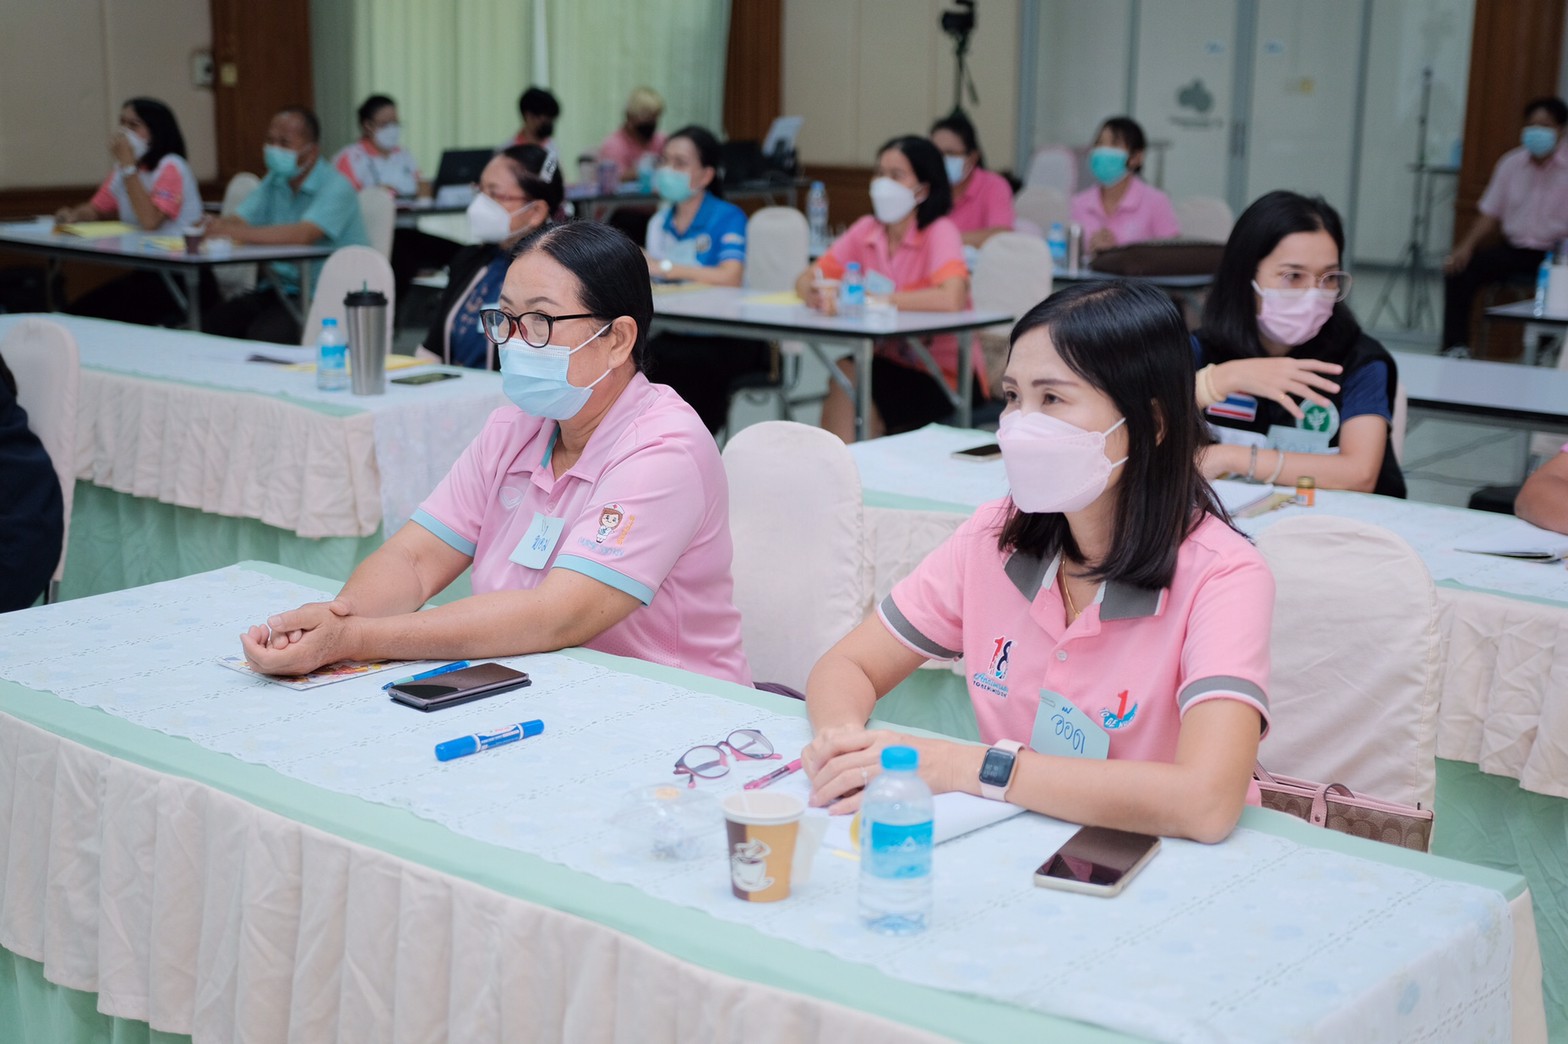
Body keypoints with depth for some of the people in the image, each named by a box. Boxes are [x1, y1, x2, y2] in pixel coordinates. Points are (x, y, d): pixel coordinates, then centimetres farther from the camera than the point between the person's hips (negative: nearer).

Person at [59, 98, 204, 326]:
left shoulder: (171, 167, -10)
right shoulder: (122, 170, 15)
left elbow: (150, 221, -23)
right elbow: (96, 210, 16)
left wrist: (128, 166, -19)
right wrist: (74, 215, -8)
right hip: (147, 272, 8)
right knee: (79, 308, -10)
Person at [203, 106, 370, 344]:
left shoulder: (336, 188, -14)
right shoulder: (275, 182, 11)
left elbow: (303, 235, -30)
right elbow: (239, 222, 0)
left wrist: (241, 233, -39)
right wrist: (215, 226, -24)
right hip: (282, 287, 7)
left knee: (265, 333, -30)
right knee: (216, 322, -14)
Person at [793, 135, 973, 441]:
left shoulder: (940, 232, -13)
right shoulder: (867, 230, 4)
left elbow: (951, 299, -32)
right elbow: (805, 280, 3)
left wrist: (870, 298, -30)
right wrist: (816, 294, -22)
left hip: (947, 377, -5)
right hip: (892, 361, 5)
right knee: (843, 373, -24)